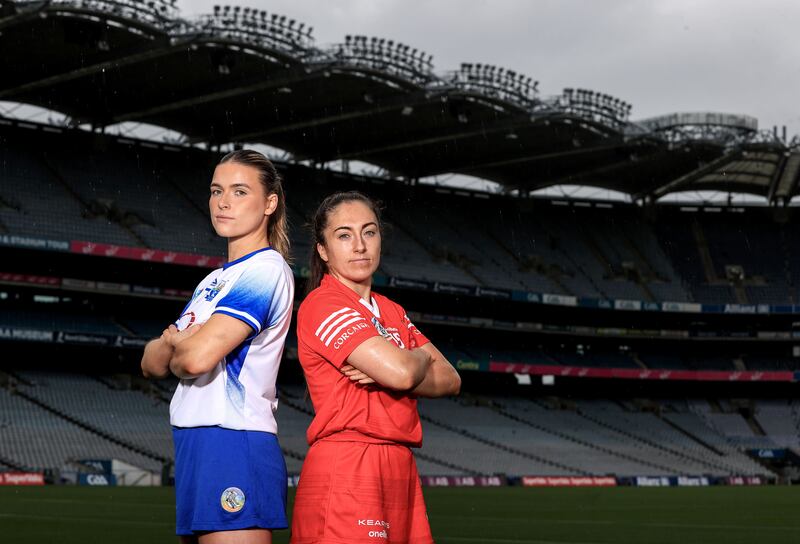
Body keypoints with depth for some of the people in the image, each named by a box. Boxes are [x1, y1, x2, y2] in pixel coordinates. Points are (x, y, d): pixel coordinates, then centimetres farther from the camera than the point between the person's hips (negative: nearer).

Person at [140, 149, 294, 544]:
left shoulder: (266, 270, -10)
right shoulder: (213, 281, 20)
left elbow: (198, 357, -20)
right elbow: (150, 363, 16)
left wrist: (172, 354, 3)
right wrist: (175, 341, -7)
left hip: (233, 447, -9)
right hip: (195, 447, 9)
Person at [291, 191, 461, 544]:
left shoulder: (391, 312, 18)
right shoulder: (322, 305, -8)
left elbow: (450, 380, 8)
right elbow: (402, 372, -19)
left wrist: (383, 373, -9)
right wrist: (421, 359, 5)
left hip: (398, 469, 7)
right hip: (345, 470, -7)